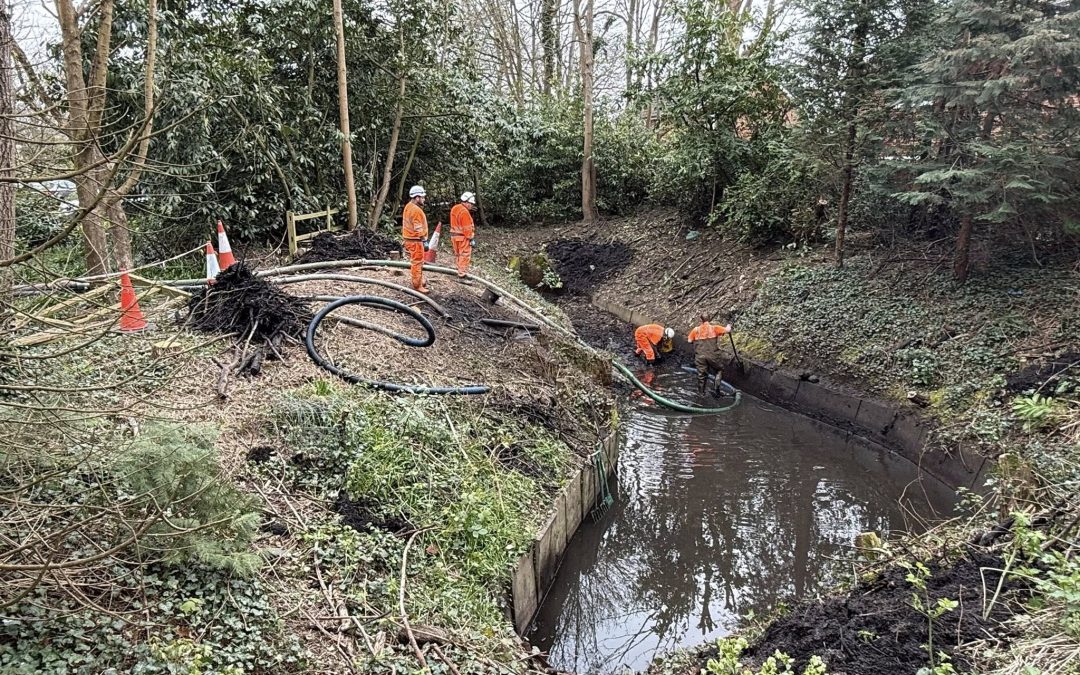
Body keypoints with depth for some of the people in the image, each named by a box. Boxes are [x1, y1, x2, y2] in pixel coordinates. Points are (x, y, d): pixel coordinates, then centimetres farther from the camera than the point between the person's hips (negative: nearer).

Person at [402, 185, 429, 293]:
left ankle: (418, 282, 28)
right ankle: (418, 286, -2)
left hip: (409, 239, 10)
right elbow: (418, 229, -22)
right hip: (416, 241, -10)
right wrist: (424, 241, -18)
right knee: (417, 263, -6)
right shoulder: (416, 210, -19)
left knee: (415, 263, 18)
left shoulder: (408, 207, 13)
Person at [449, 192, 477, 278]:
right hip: (463, 237, -10)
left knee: (458, 255, 17)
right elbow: (467, 228, -20)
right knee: (465, 256, -5)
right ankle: (462, 275, -6)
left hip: (454, 236, 10)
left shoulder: (454, 208, 11)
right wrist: (471, 239, -17)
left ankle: (460, 271, 26)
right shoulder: (464, 212, -19)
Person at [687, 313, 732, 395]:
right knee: (719, 370, 20)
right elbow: (727, 330, -6)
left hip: (700, 356, 2)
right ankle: (716, 388, 9)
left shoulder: (696, 330, 5)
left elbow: (689, 340, 7)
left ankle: (701, 393, 18)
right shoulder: (714, 328, -1)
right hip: (713, 355, -2)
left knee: (701, 375, 11)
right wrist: (728, 326, 17)